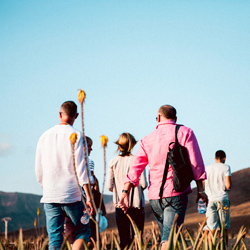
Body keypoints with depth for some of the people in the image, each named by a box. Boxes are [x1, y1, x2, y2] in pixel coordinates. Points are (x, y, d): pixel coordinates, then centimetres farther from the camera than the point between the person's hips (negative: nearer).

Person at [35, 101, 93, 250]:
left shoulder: (45, 136, 11)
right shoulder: (76, 135, -4)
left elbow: (39, 170, 15)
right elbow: (81, 167, -11)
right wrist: (88, 197, -11)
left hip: (49, 196, 4)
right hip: (72, 195, -4)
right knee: (83, 232, 8)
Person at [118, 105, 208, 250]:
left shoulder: (147, 139, 13)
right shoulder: (185, 133, 3)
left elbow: (135, 167, 4)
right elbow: (195, 163, -4)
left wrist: (126, 192, -1)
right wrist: (200, 190, 0)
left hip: (154, 195, 4)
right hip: (176, 192, -4)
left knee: (165, 235, 18)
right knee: (170, 238, -11)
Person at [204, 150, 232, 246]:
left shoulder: (207, 168, 11)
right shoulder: (226, 167, 1)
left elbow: (202, 185, 10)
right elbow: (228, 185, -9)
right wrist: (228, 187, 12)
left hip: (209, 199, 3)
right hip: (222, 199, -3)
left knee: (212, 229, 1)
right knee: (224, 229, 3)